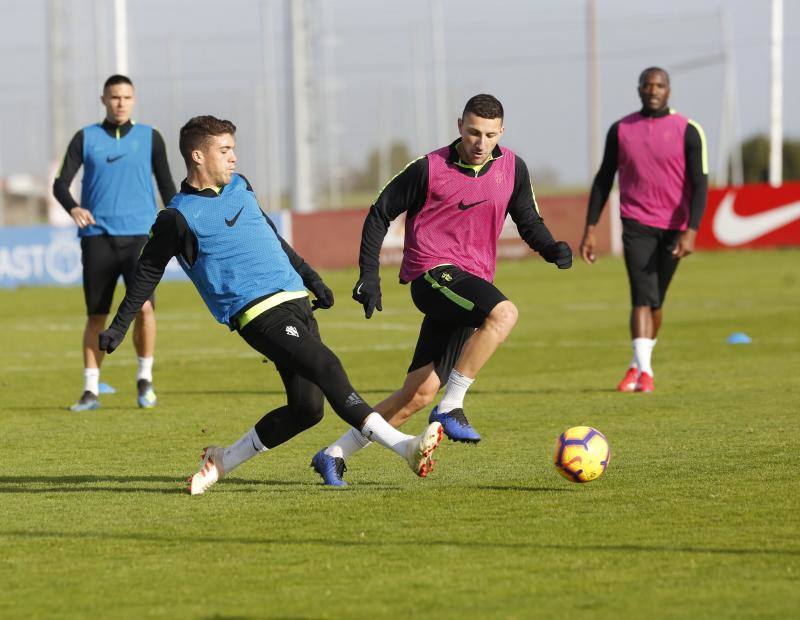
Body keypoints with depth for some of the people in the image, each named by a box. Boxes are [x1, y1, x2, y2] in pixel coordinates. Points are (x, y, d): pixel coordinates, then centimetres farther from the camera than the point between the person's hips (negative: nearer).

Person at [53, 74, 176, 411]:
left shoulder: (149, 138, 8)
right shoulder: (86, 138, 7)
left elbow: (166, 184, 15)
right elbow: (61, 184, 1)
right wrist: (73, 208, -20)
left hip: (139, 235, -1)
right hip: (97, 236, 1)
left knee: (143, 306, -18)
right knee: (96, 316, 3)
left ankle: (145, 379, -1)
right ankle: (91, 390, 12)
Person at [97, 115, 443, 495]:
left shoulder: (238, 186, 17)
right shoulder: (179, 217, -3)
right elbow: (148, 271, 6)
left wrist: (311, 278, 31)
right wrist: (119, 327, 6)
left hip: (295, 300, 8)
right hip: (257, 312, -8)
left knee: (306, 408, -1)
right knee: (326, 367, -24)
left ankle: (222, 460, 16)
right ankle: (404, 446, -31)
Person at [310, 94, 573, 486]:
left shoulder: (513, 168, 7)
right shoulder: (429, 168, -6)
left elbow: (528, 222, 18)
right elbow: (380, 214, 3)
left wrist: (552, 249, -3)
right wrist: (368, 274, -4)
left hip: (471, 284, 6)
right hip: (433, 272, -6)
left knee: (421, 392, 1)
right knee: (503, 313, -32)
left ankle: (335, 455, 10)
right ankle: (450, 407, -26)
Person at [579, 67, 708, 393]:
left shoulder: (687, 131, -4)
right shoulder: (620, 130, 3)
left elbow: (699, 184, -7)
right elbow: (603, 179, 10)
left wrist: (691, 232, -19)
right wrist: (590, 229, 5)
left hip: (673, 226, 0)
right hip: (637, 223, 0)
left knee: (655, 300, 11)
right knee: (642, 296, -15)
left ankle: (637, 366, 30)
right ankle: (644, 372, -21)